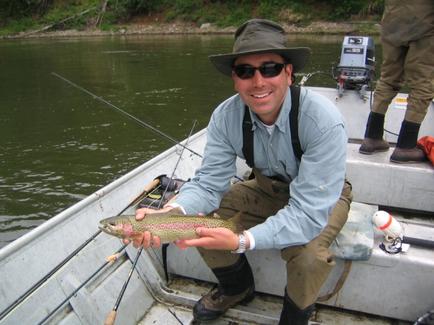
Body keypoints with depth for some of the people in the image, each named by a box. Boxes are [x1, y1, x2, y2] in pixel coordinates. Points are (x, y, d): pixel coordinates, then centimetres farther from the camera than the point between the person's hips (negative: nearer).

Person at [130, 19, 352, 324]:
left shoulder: (323, 120, -34)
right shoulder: (226, 116, -20)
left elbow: (309, 211, -37)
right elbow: (208, 184, -18)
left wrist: (242, 240, -49)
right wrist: (168, 213, -39)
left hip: (323, 196, -4)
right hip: (268, 186, 4)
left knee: (307, 254, -33)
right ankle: (237, 287, 19)